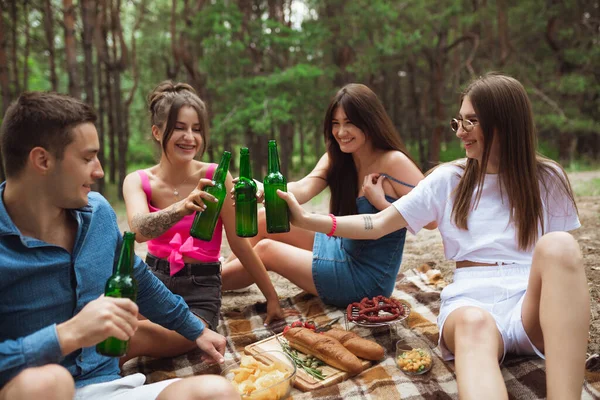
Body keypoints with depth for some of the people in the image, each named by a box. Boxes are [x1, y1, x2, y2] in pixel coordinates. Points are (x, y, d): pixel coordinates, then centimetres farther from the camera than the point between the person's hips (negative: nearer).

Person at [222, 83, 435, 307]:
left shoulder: (394, 162, -21)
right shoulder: (336, 159, -2)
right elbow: (302, 190, -20)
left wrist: (381, 202, -27)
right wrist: (264, 189, -39)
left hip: (366, 278, -6)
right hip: (342, 250, 6)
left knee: (265, 250, -5)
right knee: (265, 219, 2)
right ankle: (223, 272, 20)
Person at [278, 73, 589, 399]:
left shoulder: (547, 179, 11)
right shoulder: (448, 180, 11)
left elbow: (566, 255, 16)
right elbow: (377, 225, 8)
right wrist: (305, 219, -2)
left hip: (533, 301, 1)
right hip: (471, 301, 0)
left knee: (558, 247, -33)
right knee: (474, 324, -39)